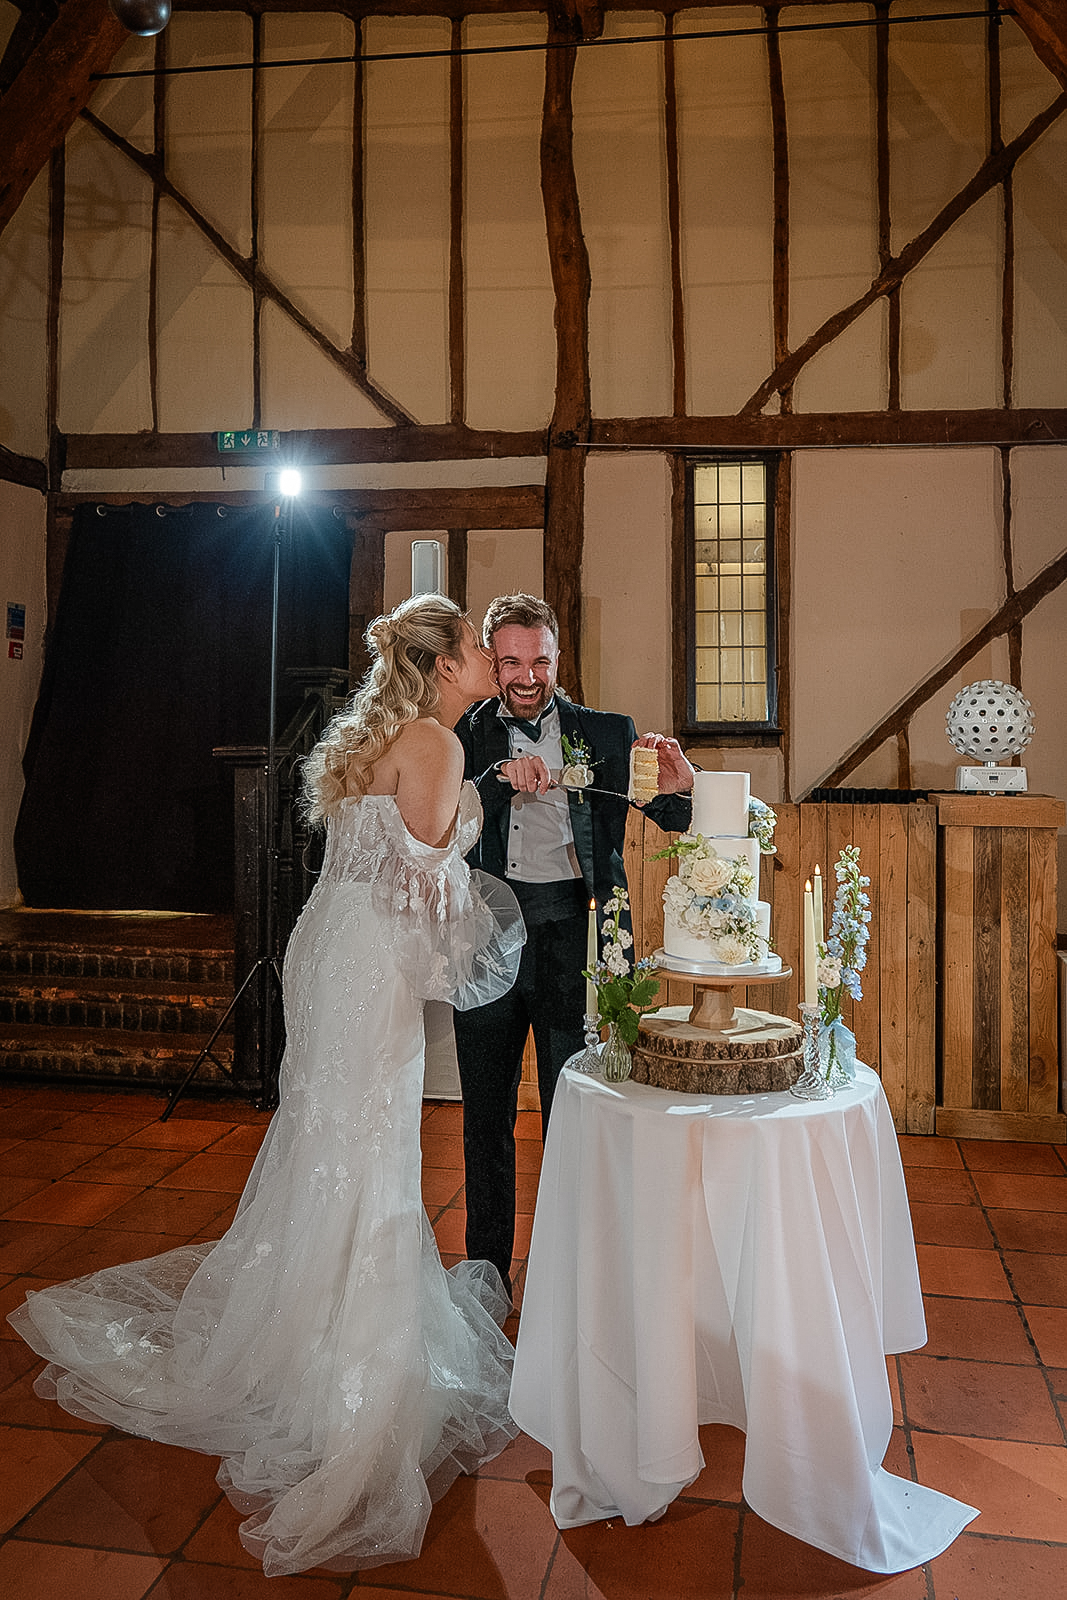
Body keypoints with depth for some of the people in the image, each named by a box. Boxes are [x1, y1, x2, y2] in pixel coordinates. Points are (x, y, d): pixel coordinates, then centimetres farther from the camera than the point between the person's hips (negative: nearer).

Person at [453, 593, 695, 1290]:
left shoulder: (609, 733, 5)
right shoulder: (465, 734, 6)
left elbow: (679, 824, 1)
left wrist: (679, 788, -21)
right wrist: (498, 779, -19)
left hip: (572, 930, -1)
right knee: (486, 1114, 12)